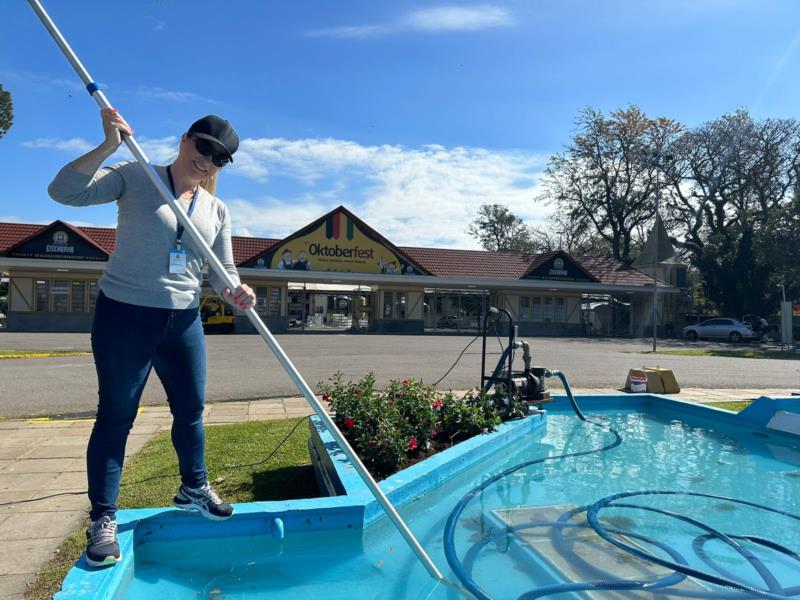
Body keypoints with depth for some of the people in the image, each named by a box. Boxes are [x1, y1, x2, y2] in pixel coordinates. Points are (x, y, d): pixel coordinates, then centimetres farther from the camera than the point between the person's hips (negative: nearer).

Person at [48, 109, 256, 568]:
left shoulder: (217, 211, 8)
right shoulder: (133, 178, -3)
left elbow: (223, 270, 4)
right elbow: (65, 191, -13)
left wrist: (236, 291, -18)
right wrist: (108, 146, -22)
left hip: (184, 321, 5)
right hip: (124, 314, -4)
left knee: (191, 408, 12)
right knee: (116, 415, 1)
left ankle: (194, 489, 34)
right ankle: (103, 519, 16)